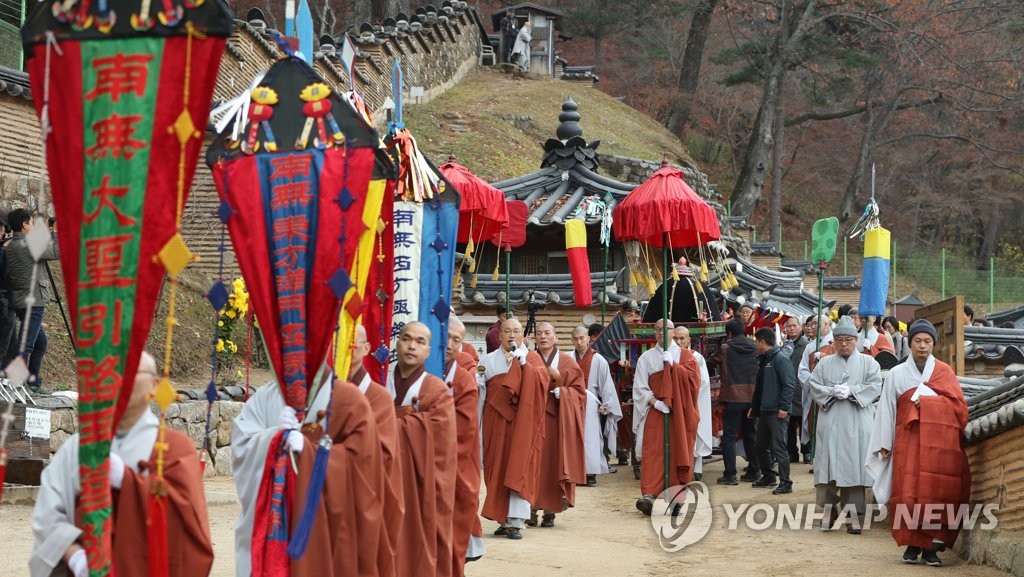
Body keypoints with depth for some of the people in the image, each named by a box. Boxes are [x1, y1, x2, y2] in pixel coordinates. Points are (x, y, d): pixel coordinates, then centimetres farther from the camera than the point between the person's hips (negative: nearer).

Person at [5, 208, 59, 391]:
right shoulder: (28, 246, -17)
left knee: (40, 341, 20)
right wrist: (54, 233, -1)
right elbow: (58, 252, -13)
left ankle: (33, 382, 24)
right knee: (25, 346, -9)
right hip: (32, 302, -10)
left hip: (22, 302, 10)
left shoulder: (11, 246, 10)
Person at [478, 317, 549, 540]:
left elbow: (543, 380, -9)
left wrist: (523, 363, -16)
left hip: (522, 421, -2)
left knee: (519, 469, -8)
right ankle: (505, 519, 9)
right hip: (496, 421, 2)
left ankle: (516, 522, -11)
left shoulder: (532, 358, 8)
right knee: (498, 469, 2)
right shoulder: (489, 360, 12)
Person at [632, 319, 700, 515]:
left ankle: (673, 497, 2)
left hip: (680, 413, 1)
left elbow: (693, 378, -5)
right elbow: (640, 387, 1)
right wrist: (656, 402, -13)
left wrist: (673, 364, -12)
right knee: (653, 453, -12)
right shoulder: (646, 357, 7)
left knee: (677, 453, -2)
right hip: (655, 411, -1)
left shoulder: (684, 355, 9)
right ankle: (649, 495, -21)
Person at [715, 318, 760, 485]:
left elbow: (721, 370, 4)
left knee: (729, 436, -2)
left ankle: (730, 474, -8)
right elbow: (758, 371, 13)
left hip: (733, 397, -4)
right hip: (752, 396, 4)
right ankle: (754, 471, 17)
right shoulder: (754, 349, 6)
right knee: (750, 435, 15)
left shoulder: (726, 348, -5)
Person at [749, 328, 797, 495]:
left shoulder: (780, 358, -13)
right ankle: (768, 476, 29)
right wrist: (754, 406, 23)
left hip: (777, 412, -10)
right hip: (764, 410, 10)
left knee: (778, 447, -9)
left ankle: (785, 483, -5)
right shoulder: (763, 359, 16)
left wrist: (784, 407, -21)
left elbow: (790, 384, -19)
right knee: (762, 446, 15)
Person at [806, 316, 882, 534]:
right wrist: (832, 391, -13)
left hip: (857, 424, -1)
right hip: (830, 422, 1)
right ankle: (829, 509, 8)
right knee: (829, 464, -2)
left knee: (853, 465, -3)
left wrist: (851, 391, -15)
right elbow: (813, 385, 4)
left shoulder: (868, 362, 8)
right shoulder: (825, 363, 12)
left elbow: (875, 385, -4)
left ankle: (852, 513, 1)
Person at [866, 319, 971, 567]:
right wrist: (884, 444, 2)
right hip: (908, 440, 0)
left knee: (938, 492, -7)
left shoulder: (945, 372, 10)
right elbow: (886, 409, 8)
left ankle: (932, 546, -2)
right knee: (908, 492, -9)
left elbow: (958, 406, 2)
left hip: (940, 441, 0)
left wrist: (925, 398, -4)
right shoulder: (897, 373, 11)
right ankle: (913, 544, -1)